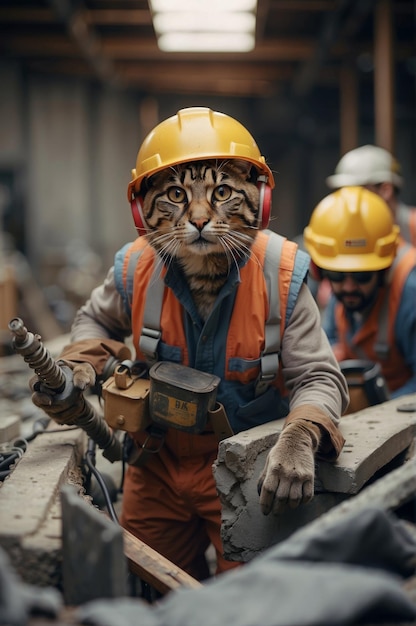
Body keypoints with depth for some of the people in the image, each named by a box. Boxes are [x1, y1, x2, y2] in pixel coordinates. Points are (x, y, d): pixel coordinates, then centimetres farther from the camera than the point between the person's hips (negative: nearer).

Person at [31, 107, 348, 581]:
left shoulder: (280, 277, -23)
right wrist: (80, 364, -13)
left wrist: (300, 438, -40)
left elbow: (318, 378, -19)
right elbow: (97, 320, 8)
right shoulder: (135, 271, -15)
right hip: (159, 464, 3)